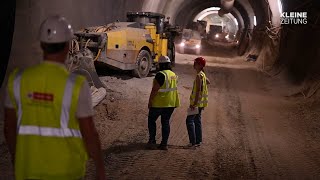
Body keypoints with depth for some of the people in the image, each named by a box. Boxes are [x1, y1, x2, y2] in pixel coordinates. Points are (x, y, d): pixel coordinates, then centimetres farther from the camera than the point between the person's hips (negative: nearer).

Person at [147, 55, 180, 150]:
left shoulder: (160, 75, -17)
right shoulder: (173, 75, 8)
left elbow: (154, 90, -19)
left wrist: (150, 101, -12)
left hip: (159, 103, -7)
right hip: (171, 103, 7)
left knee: (151, 120, 11)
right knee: (166, 122, 11)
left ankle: (152, 140, 9)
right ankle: (164, 144, 10)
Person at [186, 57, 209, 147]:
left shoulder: (199, 75, -18)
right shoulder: (202, 74, 11)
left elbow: (198, 90, -23)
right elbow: (208, 82, 30)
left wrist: (194, 103, -24)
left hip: (197, 102, -10)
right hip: (201, 103, 10)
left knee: (189, 120, -6)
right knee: (197, 121, 14)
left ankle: (193, 141, -7)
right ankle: (198, 141, 18)